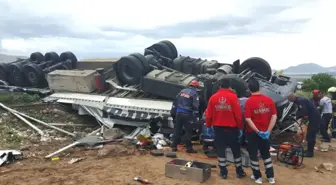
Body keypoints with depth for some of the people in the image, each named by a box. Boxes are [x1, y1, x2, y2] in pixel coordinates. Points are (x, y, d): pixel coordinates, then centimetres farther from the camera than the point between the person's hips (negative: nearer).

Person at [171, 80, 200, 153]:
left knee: (177, 129, 11)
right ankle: (188, 148, 4)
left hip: (179, 113, 5)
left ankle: (174, 146, 15)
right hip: (187, 114, -5)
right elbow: (195, 106, -11)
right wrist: (195, 115, -4)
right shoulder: (194, 93, -7)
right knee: (188, 131, 2)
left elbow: (176, 101, 11)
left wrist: (177, 110, 18)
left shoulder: (182, 91, 10)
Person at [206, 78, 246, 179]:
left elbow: (209, 114, 0)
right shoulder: (233, 97, -9)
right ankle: (239, 171, 22)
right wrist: (240, 127, 0)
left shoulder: (213, 97, -2)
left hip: (218, 128, 2)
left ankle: (223, 172, 14)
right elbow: (238, 114, -10)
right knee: (236, 149, 12)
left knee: (220, 149, 10)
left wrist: (208, 126, 12)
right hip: (231, 128, -1)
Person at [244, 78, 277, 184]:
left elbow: (248, 119, -20)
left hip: (252, 132, -4)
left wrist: (257, 131, -16)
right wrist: (268, 131, -7)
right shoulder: (269, 100, -2)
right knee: (266, 154, 18)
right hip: (265, 132, 4)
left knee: (253, 154, 11)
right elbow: (274, 116, -6)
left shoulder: (249, 101, -13)